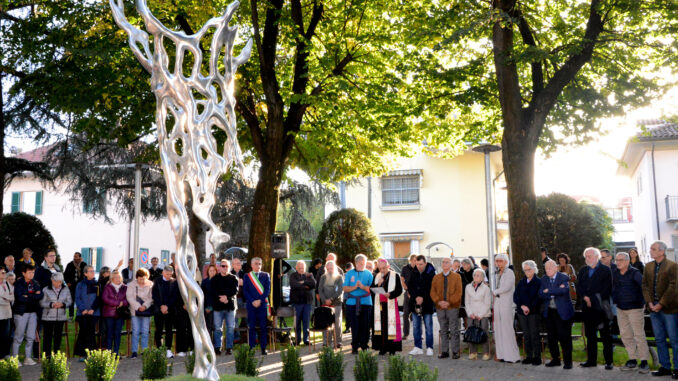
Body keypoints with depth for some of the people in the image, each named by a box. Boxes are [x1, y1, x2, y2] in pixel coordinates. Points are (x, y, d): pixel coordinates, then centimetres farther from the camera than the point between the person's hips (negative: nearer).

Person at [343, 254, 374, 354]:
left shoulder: (369, 274, 7)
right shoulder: (349, 273, 8)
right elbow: (345, 288, 3)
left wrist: (363, 286, -17)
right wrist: (354, 287, -13)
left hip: (366, 303, 0)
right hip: (352, 303, 0)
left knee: (365, 325, 0)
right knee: (355, 326, 0)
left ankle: (364, 345, 11)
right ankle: (355, 347, 8)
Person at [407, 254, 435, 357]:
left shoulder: (431, 273, -5)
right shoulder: (414, 274, 6)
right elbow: (409, 287, 7)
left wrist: (423, 298, -13)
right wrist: (416, 297, -8)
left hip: (427, 304, -4)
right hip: (415, 304, 4)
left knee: (429, 327, 2)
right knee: (416, 327, 7)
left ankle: (429, 348, 10)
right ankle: (417, 347, 15)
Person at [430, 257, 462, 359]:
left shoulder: (457, 276, 3)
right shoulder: (436, 277, 12)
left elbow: (458, 292, -4)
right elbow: (432, 292, 6)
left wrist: (449, 302, -14)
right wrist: (438, 301, -10)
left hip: (453, 307, -3)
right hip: (440, 308, 3)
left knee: (454, 330, -1)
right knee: (443, 331, 7)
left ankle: (455, 351, 5)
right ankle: (445, 351, 13)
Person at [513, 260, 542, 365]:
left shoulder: (539, 282, -1)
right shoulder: (521, 282, 13)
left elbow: (539, 297, -8)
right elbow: (515, 296, 7)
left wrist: (530, 308, -13)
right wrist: (522, 306, -8)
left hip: (534, 312, -4)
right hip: (522, 312, 4)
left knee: (534, 335, -4)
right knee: (526, 335, 6)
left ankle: (537, 357, 3)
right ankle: (529, 356, 12)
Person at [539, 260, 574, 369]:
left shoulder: (564, 278, -7)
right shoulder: (544, 279, 8)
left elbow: (563, 290, -26)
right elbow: (541, 294, -3)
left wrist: (548, 291, -15)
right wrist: (555, 292, -17)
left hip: (562, 312, -5)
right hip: (549, 312, 5)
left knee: (564, 337, -2)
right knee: (551, 337, 10)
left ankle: (567, 361, 9)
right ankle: (555, 359, 22)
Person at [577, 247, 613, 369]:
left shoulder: (605, 270, 0)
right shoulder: (583, 270, 15)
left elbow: (607, 288, -8)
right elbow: (579, 287, 9)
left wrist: (593, 300, -13)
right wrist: (585, 297, -10)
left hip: (600, 307, -5)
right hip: (587, 307, 5)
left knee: (605, 334, 0)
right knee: (590, 335, 8)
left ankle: (609, 361, 5)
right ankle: (591, 360, 15)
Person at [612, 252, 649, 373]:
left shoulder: (635, 273, -10)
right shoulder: (615, 273, 8)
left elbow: (644, 287, -11)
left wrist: (642, 301, -12)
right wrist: (615, 300, 10)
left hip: (635, 308, -6)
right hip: (621, 308, 6)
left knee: (639, 334, -4)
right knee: (625, 335, 9)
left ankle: (644, 361, 4)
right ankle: (632, 360, 19)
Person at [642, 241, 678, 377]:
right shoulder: (648, 266, 12)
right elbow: (645, 285, 9)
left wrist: (661, 304, -15)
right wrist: (649, 303, -3)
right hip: (654, 308, 6)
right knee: (659, 339, 10)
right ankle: (665, 367, 18)